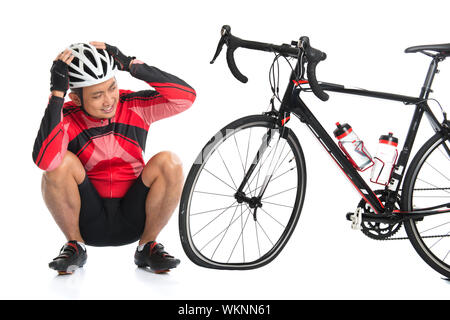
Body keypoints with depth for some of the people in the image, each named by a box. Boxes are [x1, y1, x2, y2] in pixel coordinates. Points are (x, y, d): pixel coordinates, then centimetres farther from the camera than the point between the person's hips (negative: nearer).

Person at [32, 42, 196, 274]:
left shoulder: (134, 107, -7)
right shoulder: (65, 119, -12)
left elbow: (186, 96, -21)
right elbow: (44, 160, -33)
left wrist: (130, 64, -24)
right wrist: (57, 92, -30)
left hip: (132, 222, 1)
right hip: (88, 222, -1)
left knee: (169, 162, -23)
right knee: (61, 162, -27)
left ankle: (147, 246, -5)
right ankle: (75, 246, -6)